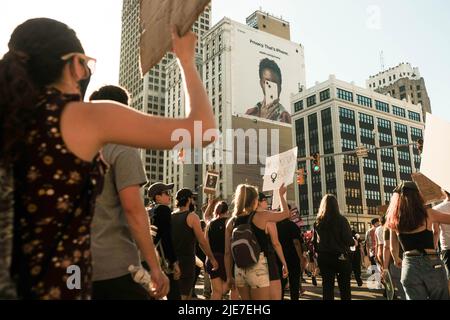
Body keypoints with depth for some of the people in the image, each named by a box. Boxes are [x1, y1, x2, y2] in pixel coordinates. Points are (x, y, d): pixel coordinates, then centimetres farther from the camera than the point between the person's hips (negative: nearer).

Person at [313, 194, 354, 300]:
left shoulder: (317, 222, 1)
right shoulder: (341, 220, -9)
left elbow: (315, 242, 1)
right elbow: (349, 240, -13)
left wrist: (315, 258, 12)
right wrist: (354, 242, 8)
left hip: (324, 258, 3)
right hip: (341, 257, -3)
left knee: (327, 287, 9)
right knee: (345, 287, 9)